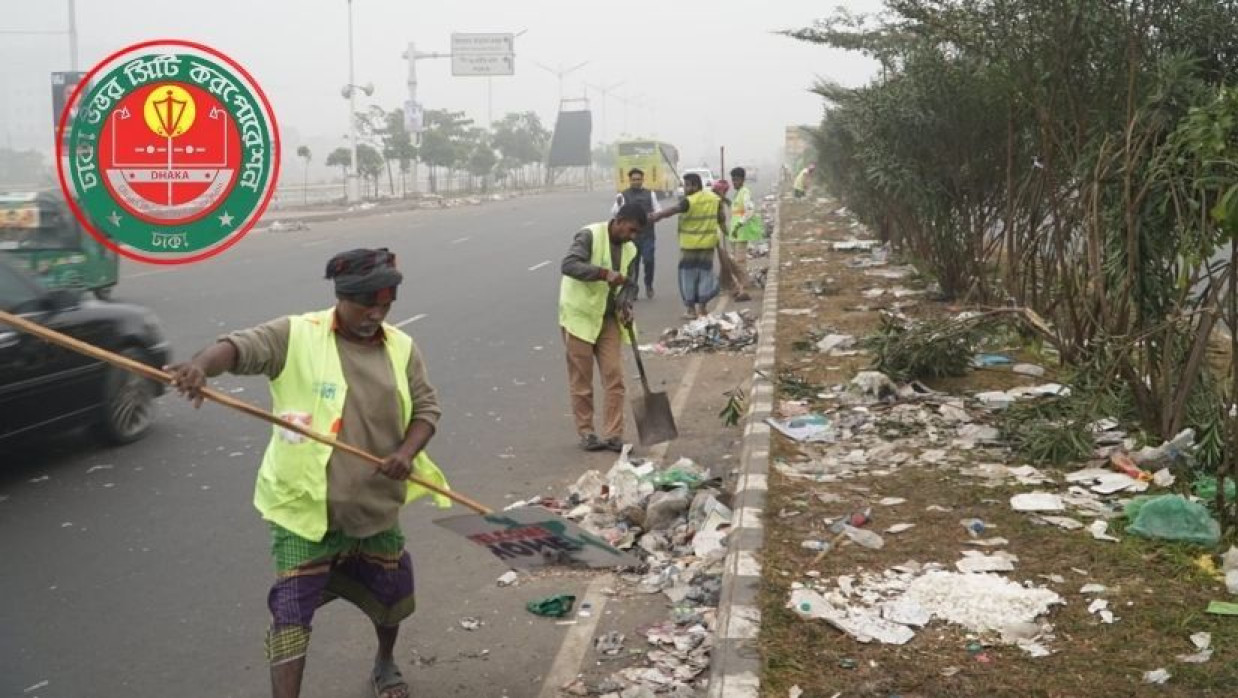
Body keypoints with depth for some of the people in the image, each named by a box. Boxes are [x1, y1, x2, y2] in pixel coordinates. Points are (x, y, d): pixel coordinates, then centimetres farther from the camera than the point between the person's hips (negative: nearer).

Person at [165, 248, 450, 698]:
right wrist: (202, 365, -47)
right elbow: (240, 346, -25)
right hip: (307, 507, -4)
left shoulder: (401, 348, 1)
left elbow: (426, 407, 5)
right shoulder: (297, 336, -11)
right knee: (292, 610, -7)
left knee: (391, 591, 22)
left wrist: (407, 452, -15)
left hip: (377, 505, 5)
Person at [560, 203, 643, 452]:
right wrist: (604, 273, -35)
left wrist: (626, 305, -11)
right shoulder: (590, 235, -14)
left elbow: (630, 285, 11)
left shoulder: (630, 250, 7)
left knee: (615, 377, 0)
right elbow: (568, 265, -26)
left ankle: (613, 434, 5)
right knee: (581, 380, 2)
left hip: (609, 319, 6)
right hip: (580, 316, -6)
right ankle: (586, 432, 14)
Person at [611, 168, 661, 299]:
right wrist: (618, 204, -27)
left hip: (648, 235, 1)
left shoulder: (650, 194, 11)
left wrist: (655, 214, -10)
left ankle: (648, 285, 16)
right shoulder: (623, 195, 3)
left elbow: (658, 210, 13)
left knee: (649, 260, -8)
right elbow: (614, 214, -6)